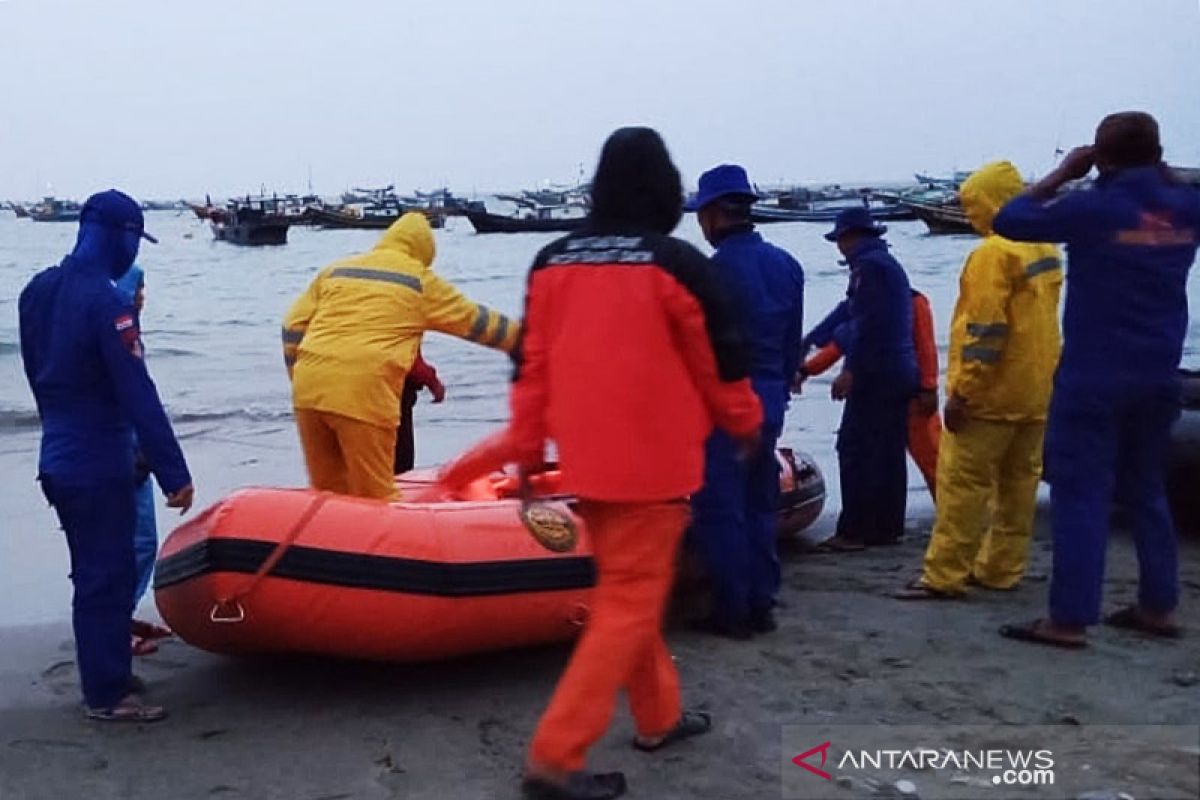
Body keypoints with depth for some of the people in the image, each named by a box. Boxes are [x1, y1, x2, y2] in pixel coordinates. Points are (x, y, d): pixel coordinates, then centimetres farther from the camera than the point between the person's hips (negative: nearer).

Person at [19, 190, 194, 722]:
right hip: (98, 468, -8)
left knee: (97, 572, 19)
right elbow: (139, 398, -23)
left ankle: (105, 671, 31)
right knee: (107, 578, 2)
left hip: (60, 459, 8)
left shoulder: (37, 292, 6)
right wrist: (173, 473, -21)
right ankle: (107, 695, 11)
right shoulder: (105, 303, -20)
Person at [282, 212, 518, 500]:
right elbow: (474, 320, 19)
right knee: (376, 496, 2)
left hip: (309, 388, 5)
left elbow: (293, 327, 19)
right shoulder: (421, 281, 11)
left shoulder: (335, 269, 22)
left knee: (326, 491, 16)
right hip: (363, 393, -5)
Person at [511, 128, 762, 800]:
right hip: (652, 463, -6)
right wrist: (747, 423, 15)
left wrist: (528, 449, 14)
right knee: (631, 604, 0)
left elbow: (530, 363, 7)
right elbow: (721, 361, -2)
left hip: (584, 462, 6)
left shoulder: (551, 263, 5)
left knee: (625, 588, 21)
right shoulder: (678, 264, -10)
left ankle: (660, 716, 34)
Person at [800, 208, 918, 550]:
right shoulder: (888, 263, 21)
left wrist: (851, 370, -21)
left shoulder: (868, 265, -11)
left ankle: (854, 530, -6)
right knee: (889, 452, 11)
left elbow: (867, 323, -20)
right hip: (899, 373, 10)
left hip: (874, 374, -10)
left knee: (855, 450, -7)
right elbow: (848, 311, 27)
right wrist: (809, 341, 32)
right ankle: (886, 526, 16)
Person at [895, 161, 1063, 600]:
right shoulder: (1045, 249, 12)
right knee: (1019, 482, 12)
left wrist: (961, 392, -18)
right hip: (1037, 392, 9)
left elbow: (985, 330, -21)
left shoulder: (994, 252, -16)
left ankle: (944, 575, -4)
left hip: (992, 395, -9)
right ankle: (1001, 569, 20)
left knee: (963, 483, -5)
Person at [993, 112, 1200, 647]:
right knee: (1145, 491, 18)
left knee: (1081, 495, -4)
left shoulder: (1093, 208, -13)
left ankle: (1069, 619, -4)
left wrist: (1062, 175, 4)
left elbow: (1009, 220, -4)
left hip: (1094, 377, -6)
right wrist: (1156, 171, 17)